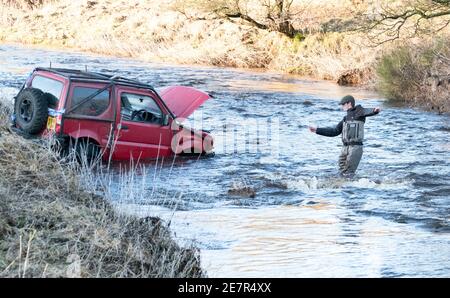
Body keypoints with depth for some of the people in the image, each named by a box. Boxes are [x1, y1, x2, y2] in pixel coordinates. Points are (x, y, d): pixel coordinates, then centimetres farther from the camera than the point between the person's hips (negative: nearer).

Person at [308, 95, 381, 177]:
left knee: (348, 174, -12)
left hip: (356, 148, -8)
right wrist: (317, 130, 22)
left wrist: (375, 110, -46)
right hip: (345, 148, 8)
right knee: (342, 172, 10)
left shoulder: (358, 111, 0)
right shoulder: (345, 119, 21)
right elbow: (334, 132, 24)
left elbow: (367, 112, -21)